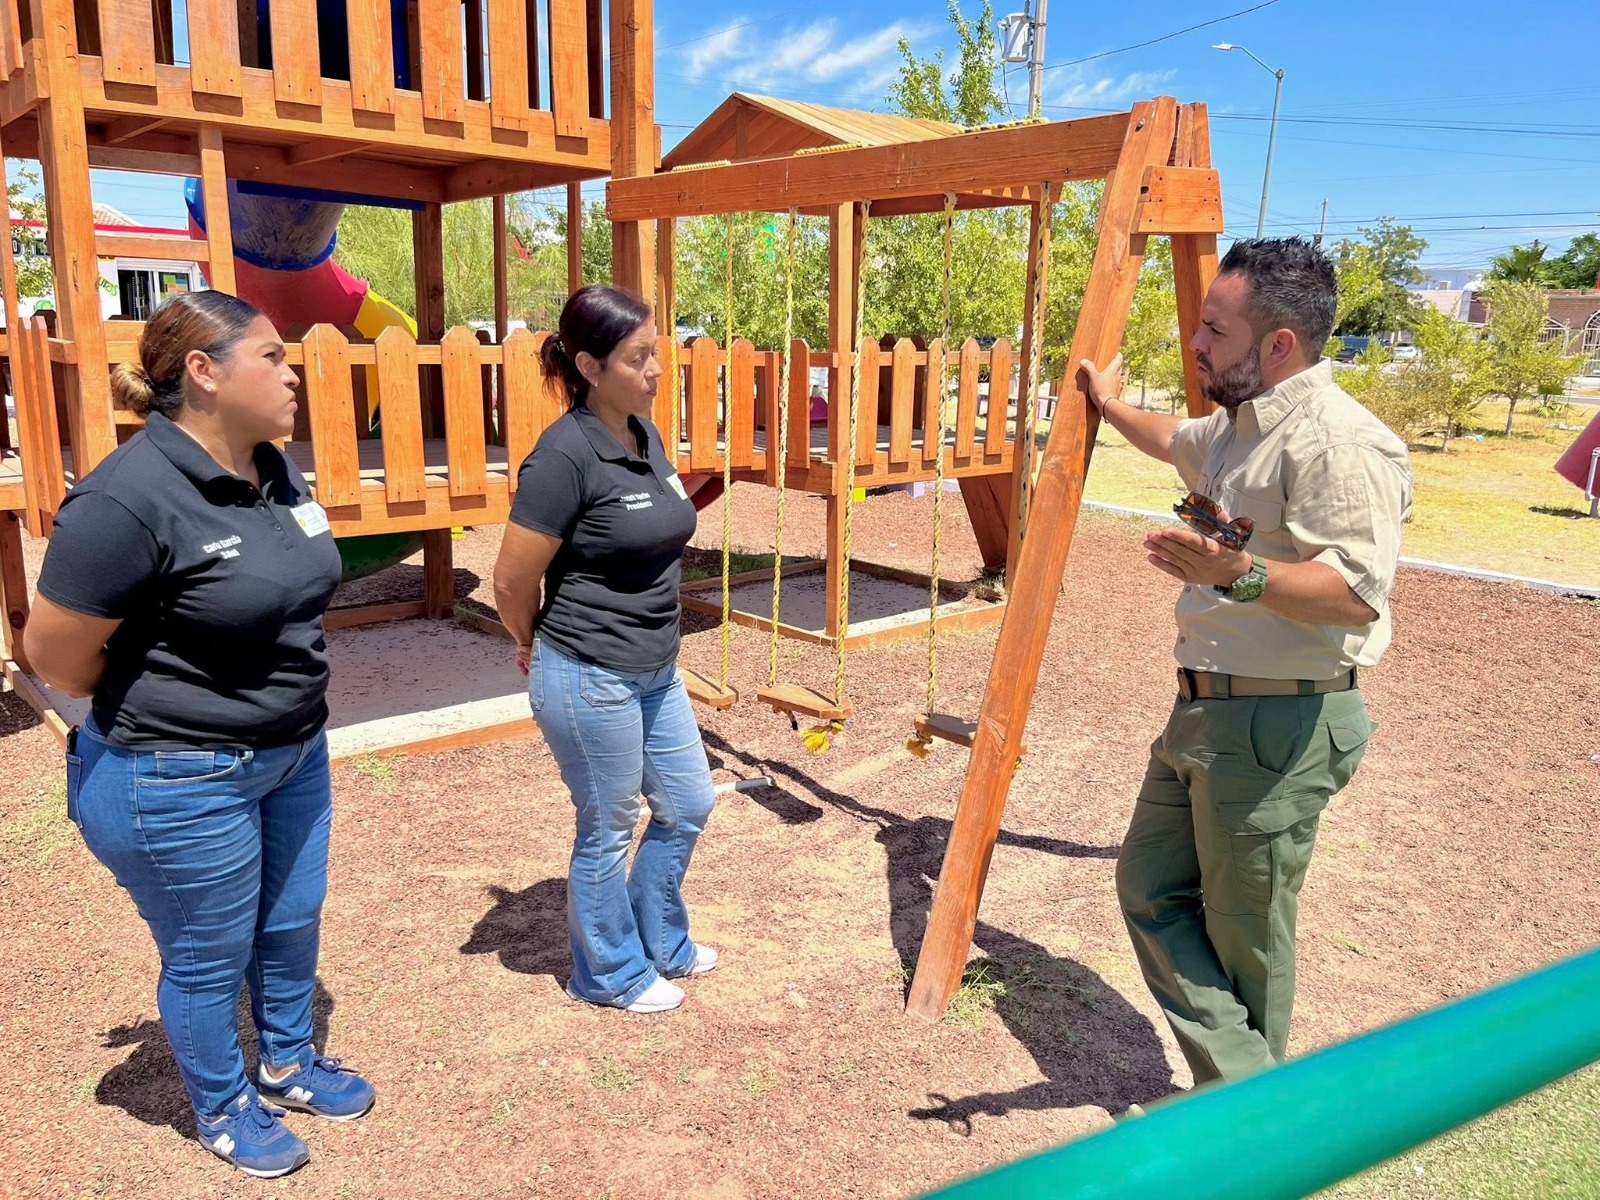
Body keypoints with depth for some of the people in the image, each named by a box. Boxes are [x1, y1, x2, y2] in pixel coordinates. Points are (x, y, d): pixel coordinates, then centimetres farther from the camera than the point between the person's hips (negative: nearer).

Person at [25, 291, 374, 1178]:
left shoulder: (272, 472, -1)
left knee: (292, 924, 23)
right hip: (181, 783, -7)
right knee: (210, 959, 14)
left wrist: (292, 714, 13)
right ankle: (223, 1111, 39)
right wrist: (162, 716, -2)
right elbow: (56, 654, -17)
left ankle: (289, 1064, 48)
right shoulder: (130, 497, -25)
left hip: (294, 756, 7)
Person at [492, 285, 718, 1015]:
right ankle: (611, 974, 33)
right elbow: (513, 580, -17)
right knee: (607, 834, 10)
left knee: (688, 806, 19)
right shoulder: (566, 454, -21)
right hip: (589, 681, -8)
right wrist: (541, 648, 2)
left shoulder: (647, 436, 4)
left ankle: (661, 942, 42)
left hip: (655, 672, 8)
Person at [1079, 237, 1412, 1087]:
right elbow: (1177, 443, 37)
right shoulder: (1237, 425, 13)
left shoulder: (1338, 439, -19)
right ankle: (1241, 1080, 19)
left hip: (1281, 723, -10)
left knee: (1242, 930, 4)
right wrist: (1110, 406, 49)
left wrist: (1242, 574, -41)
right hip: (1203, 710, 10)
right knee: (1150, 887, 12)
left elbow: (1358, 594, -28)